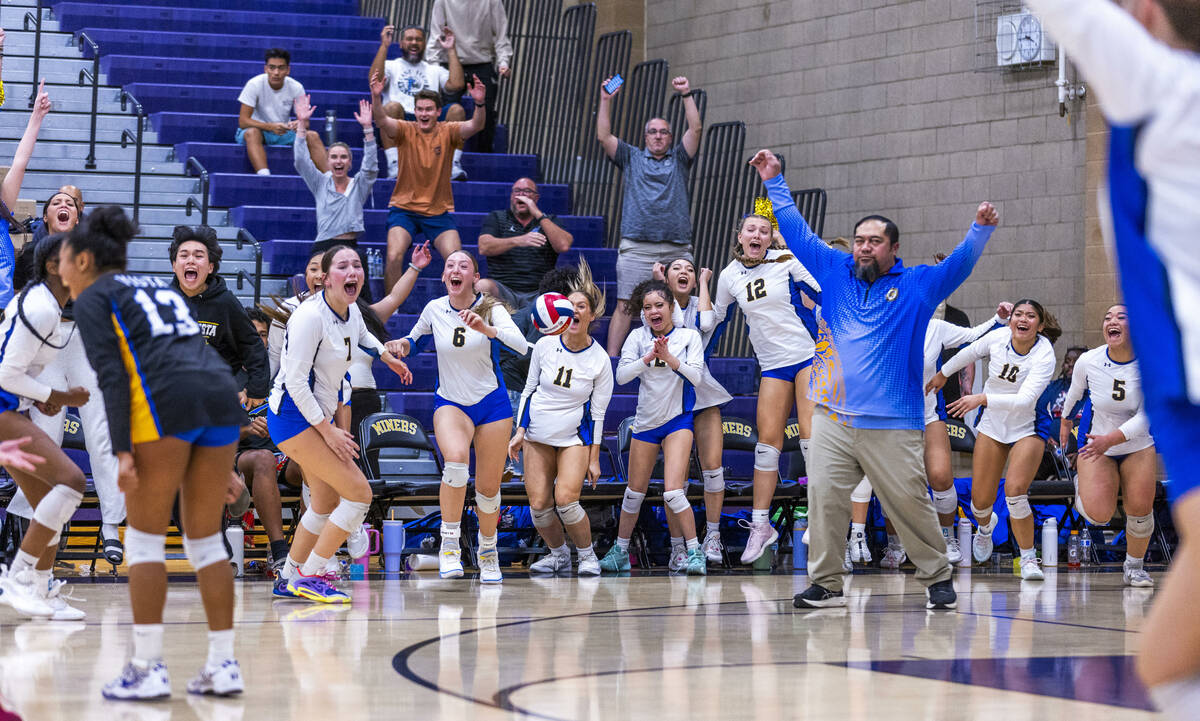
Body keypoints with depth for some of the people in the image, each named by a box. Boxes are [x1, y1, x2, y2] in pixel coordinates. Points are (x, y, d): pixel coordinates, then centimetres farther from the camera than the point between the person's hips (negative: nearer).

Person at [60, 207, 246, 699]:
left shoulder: (92, 298, 10)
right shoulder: (159, 287, 31)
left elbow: (112, 375, -4)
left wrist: (122, 451, -10)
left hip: (166, 400, -6)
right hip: (221, 395, 6)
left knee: (144, 538, 3)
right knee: (205, 538, 12)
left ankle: (148, 668, -1)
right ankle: (223, 665, 9)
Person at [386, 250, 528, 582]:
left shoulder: (491, 309, -12)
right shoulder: (434, 309, -4)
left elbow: (522, 346, -27)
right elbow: (415, 339, 17)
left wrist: (486, 329, -42)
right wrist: (403, 344, -6)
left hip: (492, 404, 0)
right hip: (450, 403, 0)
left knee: (488, 487, 4)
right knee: (455, 458, -32)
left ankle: (488, 552, 32)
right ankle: (449, 545, -24)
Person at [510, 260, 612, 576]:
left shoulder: (599, 360, -10)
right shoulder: (545, 345, -5)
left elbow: (598, 413, -4)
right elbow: (529, 389, 7)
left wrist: (594, 459, -4)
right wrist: (520, 431, 1)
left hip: (575, 437, -2)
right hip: (538, 434, 3)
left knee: (565, 499, -20)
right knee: (538, 505, -5)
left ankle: (587, 555, 4)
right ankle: (558, 554, 21)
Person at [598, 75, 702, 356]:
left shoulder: (679, 159, 20)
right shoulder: (632, 158, 19)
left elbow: (695, 129, 8)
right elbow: (604, 136, 9)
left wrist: (686, 95, 2)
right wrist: (606, 100, 3)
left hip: (677, 248, 1)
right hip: (637, 247, -1)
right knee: (625, 305, -7)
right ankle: (611, 358, -9)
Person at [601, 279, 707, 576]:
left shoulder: (689, 337, -3)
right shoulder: (638, 337, 1)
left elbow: (696, 376, -13)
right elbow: (621, 375, -10)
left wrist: (669, 358, -26)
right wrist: (648, 358, -24)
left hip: (678, 420, -3)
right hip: (645, 420, 3)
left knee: (672, 492, -16)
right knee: (635, 492, 10)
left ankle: (695, 552, -6)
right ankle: (620, 551, 25)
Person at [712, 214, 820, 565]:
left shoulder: (786, 262, -5)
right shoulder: (729, 277, 6)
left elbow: (825, 296, 1)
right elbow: (716, 319, 21)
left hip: (809, 355, -3)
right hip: (773, 365, 3)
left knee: (810, 432, -10)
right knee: (768, 439, -1)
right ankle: (760, 525, 4)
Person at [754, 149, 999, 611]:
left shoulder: (917, 285, 6)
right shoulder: (835, 273, 14)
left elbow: (959, 265, -6)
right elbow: (797, 234, 18)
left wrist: (981, 230, -23)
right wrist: (775, 184, 17)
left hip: (892, 424, -3)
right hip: (832, 417, 3)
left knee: (910, 503, -2)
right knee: (824, 497, -5)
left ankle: (937, 578, 12)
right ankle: (826, 583, 2)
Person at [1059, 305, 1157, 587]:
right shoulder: (1088, 362, -16)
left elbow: (1145, 416, -22)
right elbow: (1075, 391, 8)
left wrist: (1111, 439, -34)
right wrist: (1065, 421, 24)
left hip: (1139, 447, 0)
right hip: (1097, 447, 0)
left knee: (1139, 511, -5)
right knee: (1099, 515, -15)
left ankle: (1134, 567, 23)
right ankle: (1082, 485, 22)